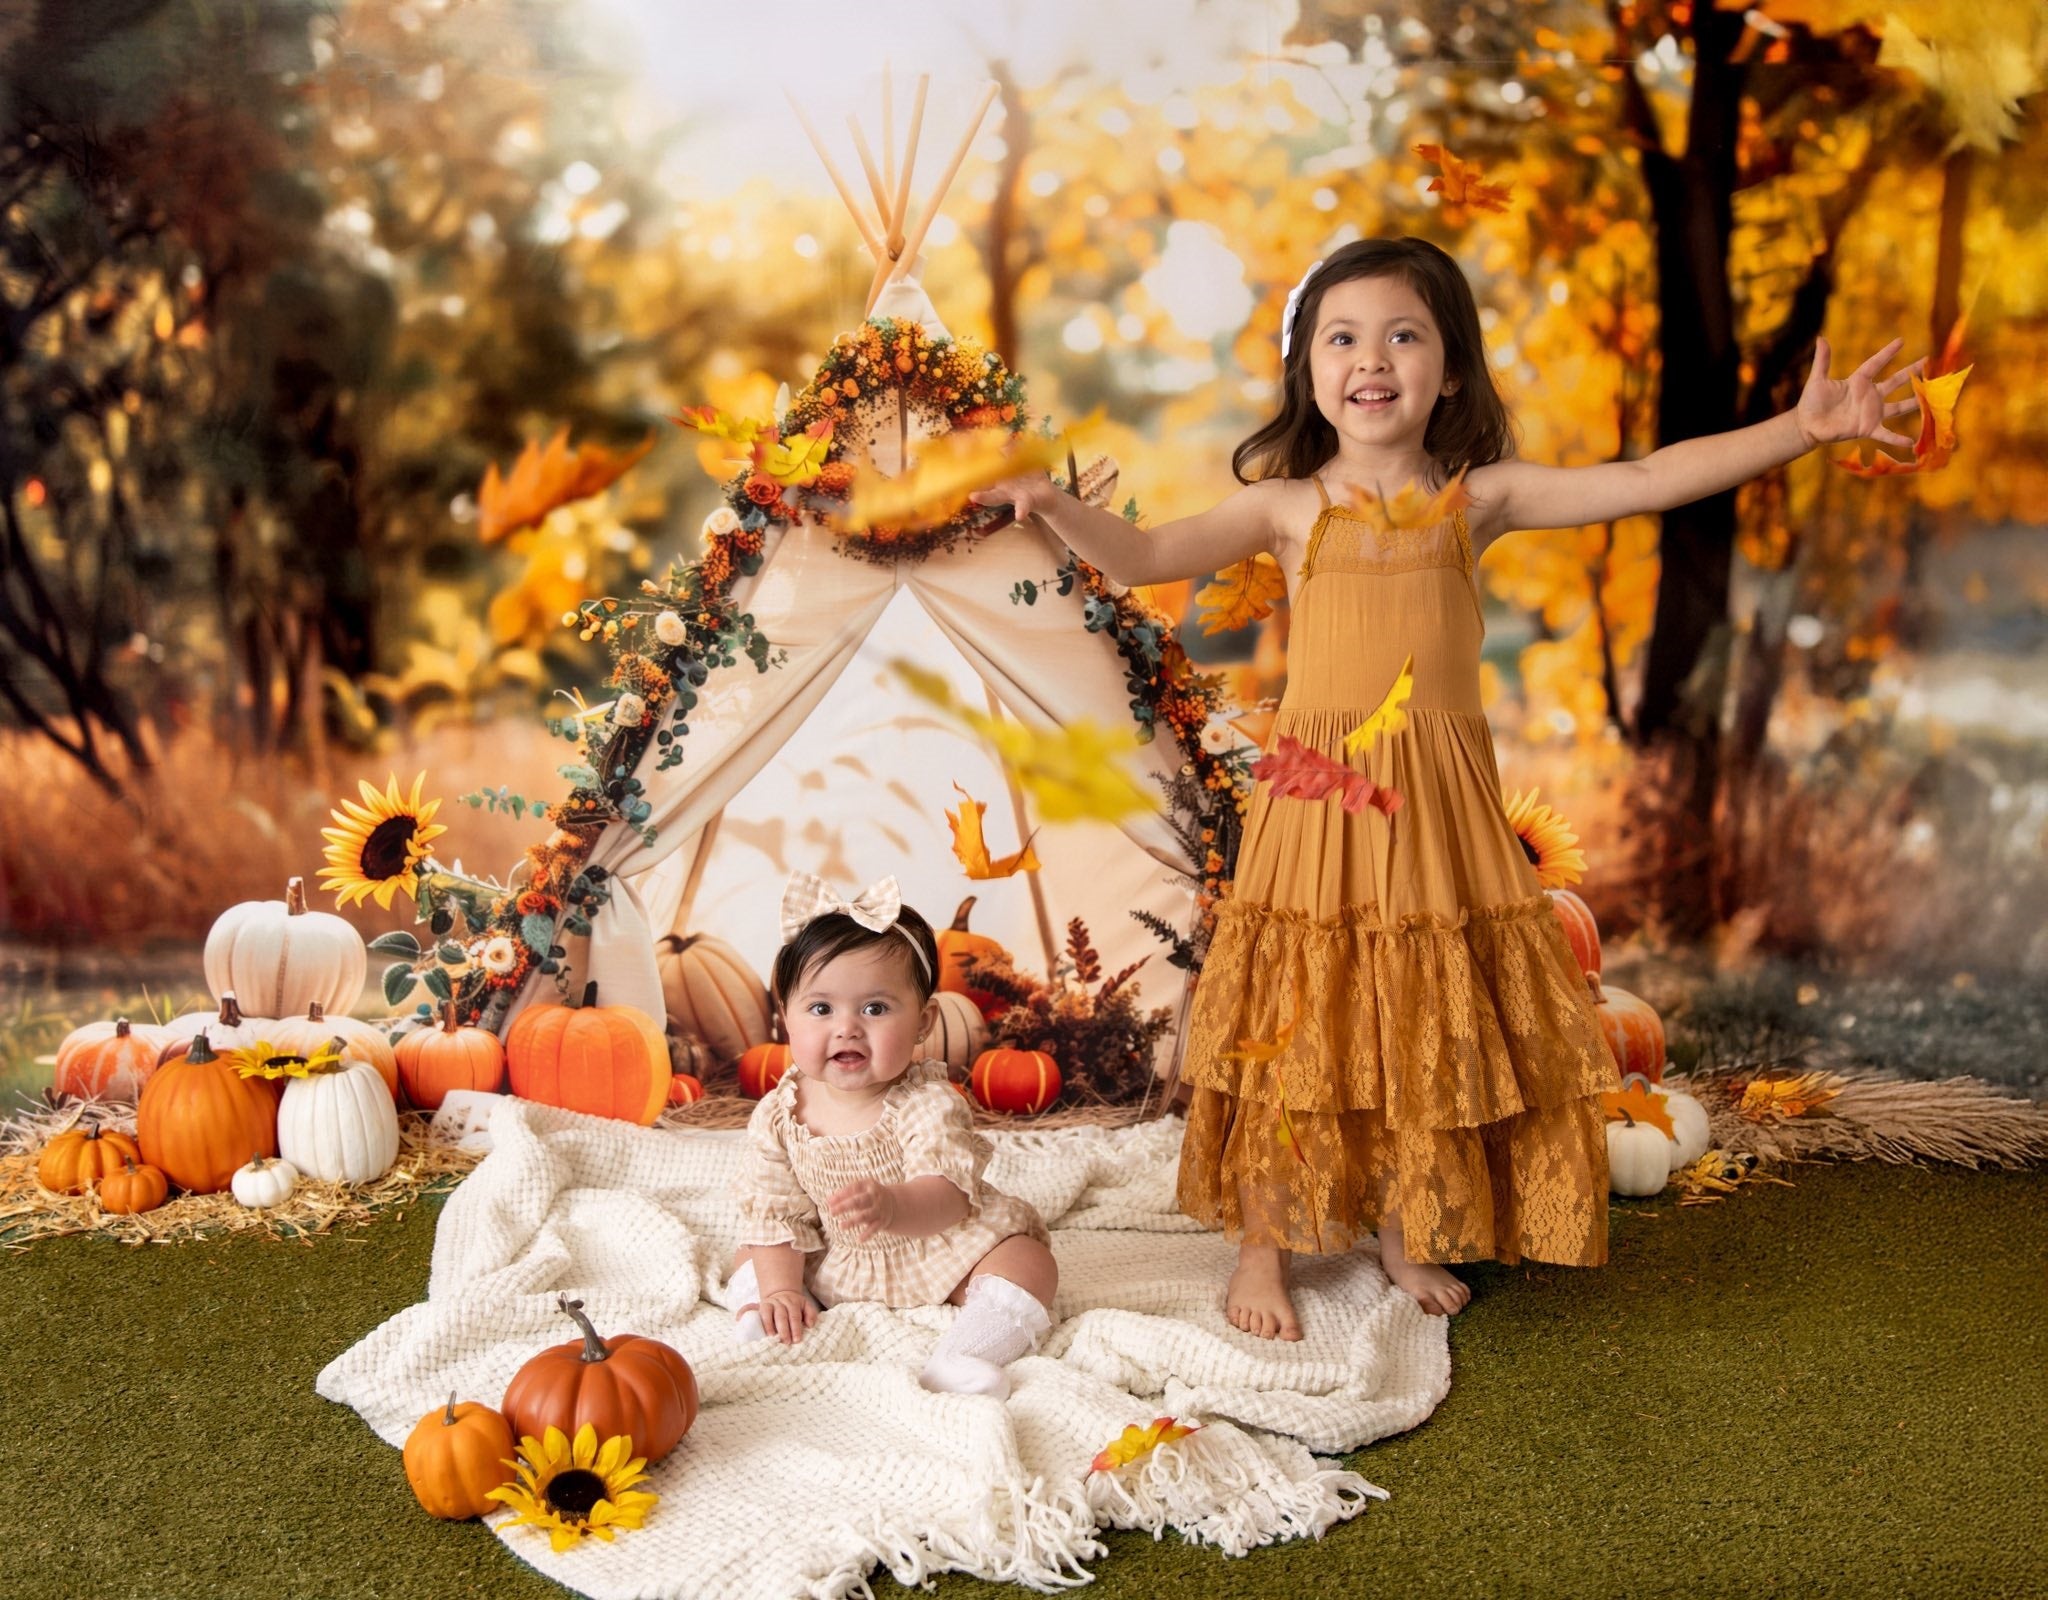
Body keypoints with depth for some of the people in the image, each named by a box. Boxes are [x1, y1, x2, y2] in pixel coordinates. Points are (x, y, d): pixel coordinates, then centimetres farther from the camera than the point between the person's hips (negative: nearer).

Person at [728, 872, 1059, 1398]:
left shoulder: (929, 1103, -26)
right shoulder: (778, 1117, -13)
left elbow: (949, 1195, -41)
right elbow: (774, 1214, -7)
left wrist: (891, 1207, -62)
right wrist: (780, 1291, -20)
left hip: (942, 1254, -3)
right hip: (832, 1269, 4)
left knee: (1029, 1265, -23)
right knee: (748, 1265, -2)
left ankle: (957, 1359, -34)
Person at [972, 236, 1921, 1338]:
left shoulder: (1480, 499, 4)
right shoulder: (1287, 506, 2)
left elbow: (1644, 482, -1)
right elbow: (1142, 556, -5)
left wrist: (1802, 427, -8)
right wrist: (1054, 506, -25)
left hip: (1440, 806, 2)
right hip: (1318, 794, -1)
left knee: (1431, 1020, 10)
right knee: (1297, 1020, 3)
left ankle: (1409, 1235, 30)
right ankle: (1263, 1247, 20)